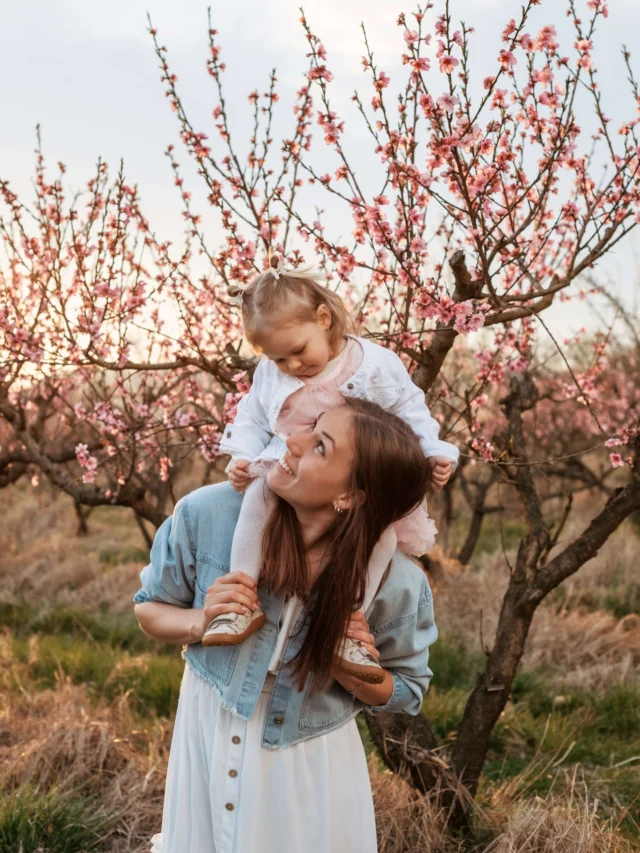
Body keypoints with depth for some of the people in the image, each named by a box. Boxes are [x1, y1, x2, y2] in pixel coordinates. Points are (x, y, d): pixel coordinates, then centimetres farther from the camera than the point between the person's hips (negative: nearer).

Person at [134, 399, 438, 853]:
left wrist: (352, 672, -23)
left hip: (312, 771, -1)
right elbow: (150, 608, -1)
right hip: (208, 746, 2)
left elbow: (405, 692, -2)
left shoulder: (397, 584, -21)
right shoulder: (208, 514, -19)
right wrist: (199, 623, -22)